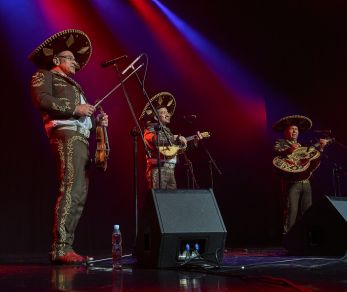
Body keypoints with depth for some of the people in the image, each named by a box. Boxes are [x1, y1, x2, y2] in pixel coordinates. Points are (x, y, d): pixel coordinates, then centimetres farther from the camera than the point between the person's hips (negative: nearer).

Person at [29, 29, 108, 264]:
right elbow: (42, 100, -10)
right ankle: (61, 249, -24)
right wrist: (75, 109, -13)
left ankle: (64, 247, 4)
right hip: (66, 135, -9)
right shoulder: (44, 76, 10)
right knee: (70, 190, -21)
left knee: (80, 194, 3)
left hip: (82, 138, 9)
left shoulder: (72, 84, 34)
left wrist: (97, 119, 10)